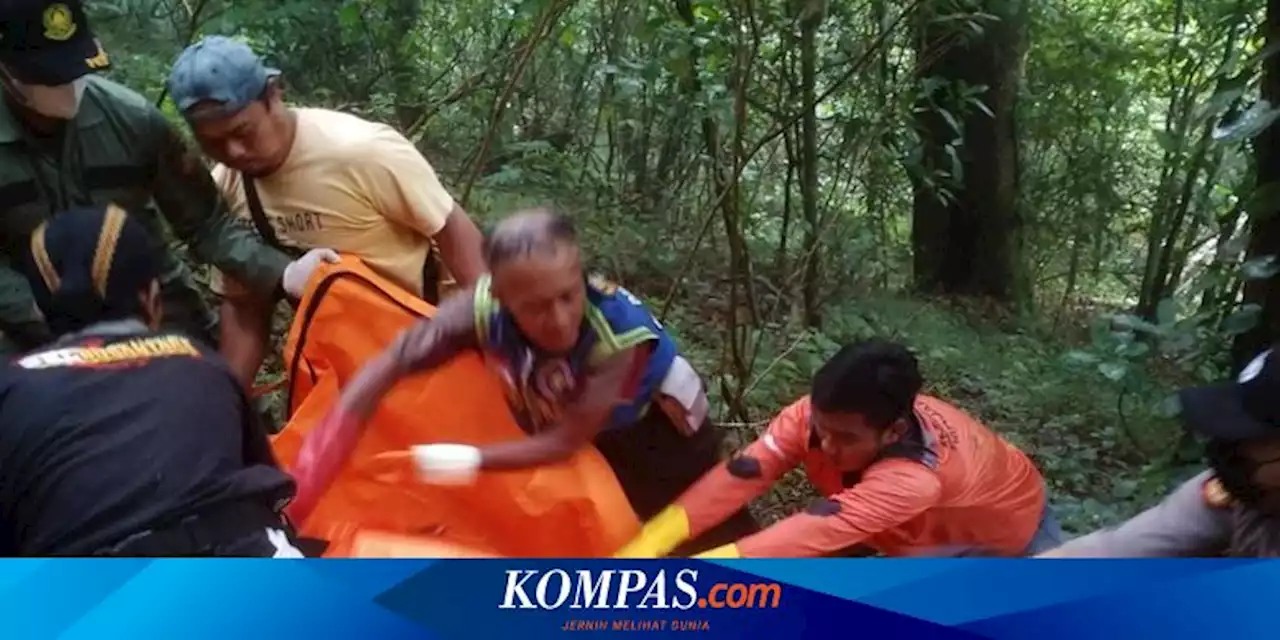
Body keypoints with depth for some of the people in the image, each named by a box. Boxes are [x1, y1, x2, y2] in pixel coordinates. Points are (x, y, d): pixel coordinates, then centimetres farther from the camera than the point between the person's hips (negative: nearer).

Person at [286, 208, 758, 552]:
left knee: (715, 545, 7)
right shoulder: (484, 310, -35)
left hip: (656, 434, -3)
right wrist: (320, 454, -35)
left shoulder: (622, 331, -42)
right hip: (577, 434, 3)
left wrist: (470, 460, -39)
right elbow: (390, 363, -29)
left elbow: (564, 443, -35)